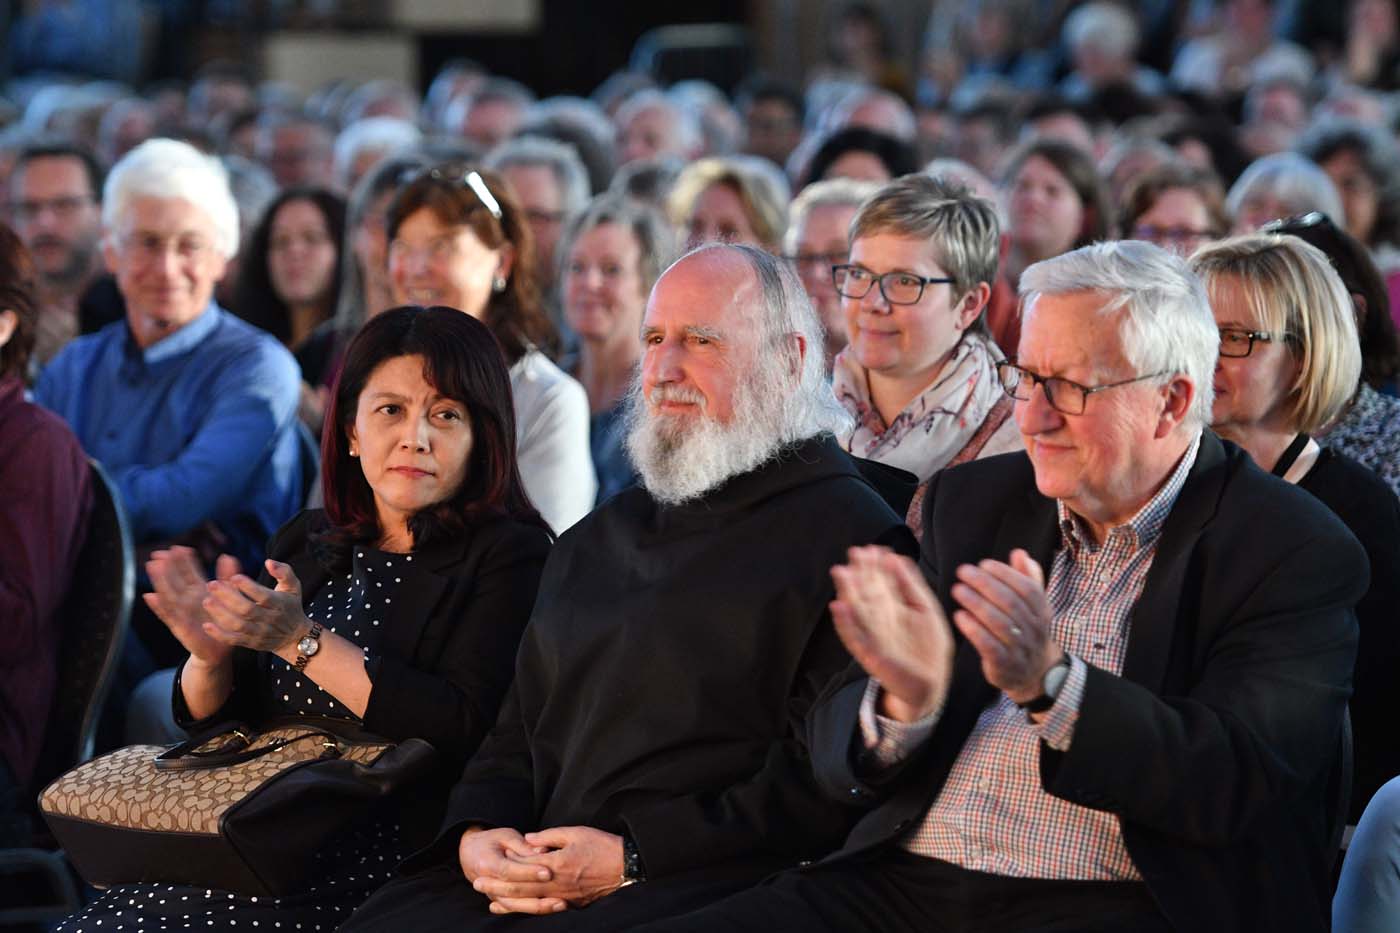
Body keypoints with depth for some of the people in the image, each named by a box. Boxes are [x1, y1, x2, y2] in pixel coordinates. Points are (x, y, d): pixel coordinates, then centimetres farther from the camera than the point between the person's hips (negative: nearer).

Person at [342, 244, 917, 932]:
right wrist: (477, 836, 2)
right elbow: (516, 733, 25)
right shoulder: (600, 538, 26)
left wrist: (633, 860, -14)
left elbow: (828, 780, -11)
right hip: (535, 873, 7)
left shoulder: (850, 534, -1)